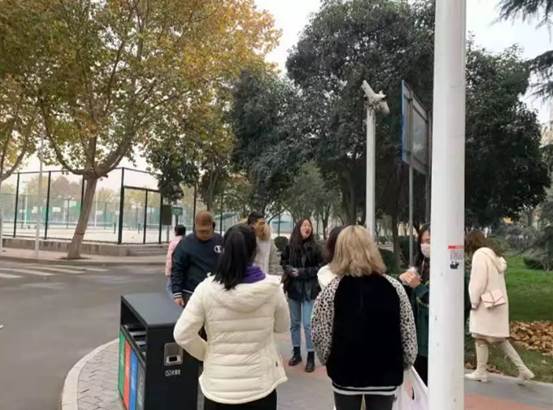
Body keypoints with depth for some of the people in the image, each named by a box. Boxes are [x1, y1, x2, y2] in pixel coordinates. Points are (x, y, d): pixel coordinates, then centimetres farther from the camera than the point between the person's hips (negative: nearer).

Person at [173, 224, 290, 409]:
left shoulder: (206, 288, -14)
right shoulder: (272, 287, -13)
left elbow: (182, 335, -9)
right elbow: (283, 326, 3)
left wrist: (207, 354, 6)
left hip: (219, 386, 0)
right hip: (261, 385, 0)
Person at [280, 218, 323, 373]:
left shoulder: (314, 247, -9)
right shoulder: (290, 247, -2)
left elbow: (320, 267, -7)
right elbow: (283, 262, 11)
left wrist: (303, 272, -16)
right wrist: (289, 269, -8)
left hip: (309, 290, -3)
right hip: (293, 288, 3)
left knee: (308, 324, -5)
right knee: (295, 323, 14)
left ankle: (311, 357, 8)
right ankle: (296, 353, 29)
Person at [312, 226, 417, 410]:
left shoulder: (331, 290, -12)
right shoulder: (394, 287, -6)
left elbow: (321, 337, -10)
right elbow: (408, 335, -3)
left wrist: (329, 360, 9)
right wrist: (404, 363, 13)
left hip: (346, 372, -1)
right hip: (385, 372, 1)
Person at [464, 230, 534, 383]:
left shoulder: (480, 255, -14)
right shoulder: (495, 255, 13)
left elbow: (478, 281, -19)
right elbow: (495, 280, 14)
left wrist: (474, 302, -9)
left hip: (486, 303, -8)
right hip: (497, 301, 9)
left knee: (480, 337, 3)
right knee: (500, 338, 14)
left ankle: (481, 372, 12)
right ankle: (523, 370, 12)